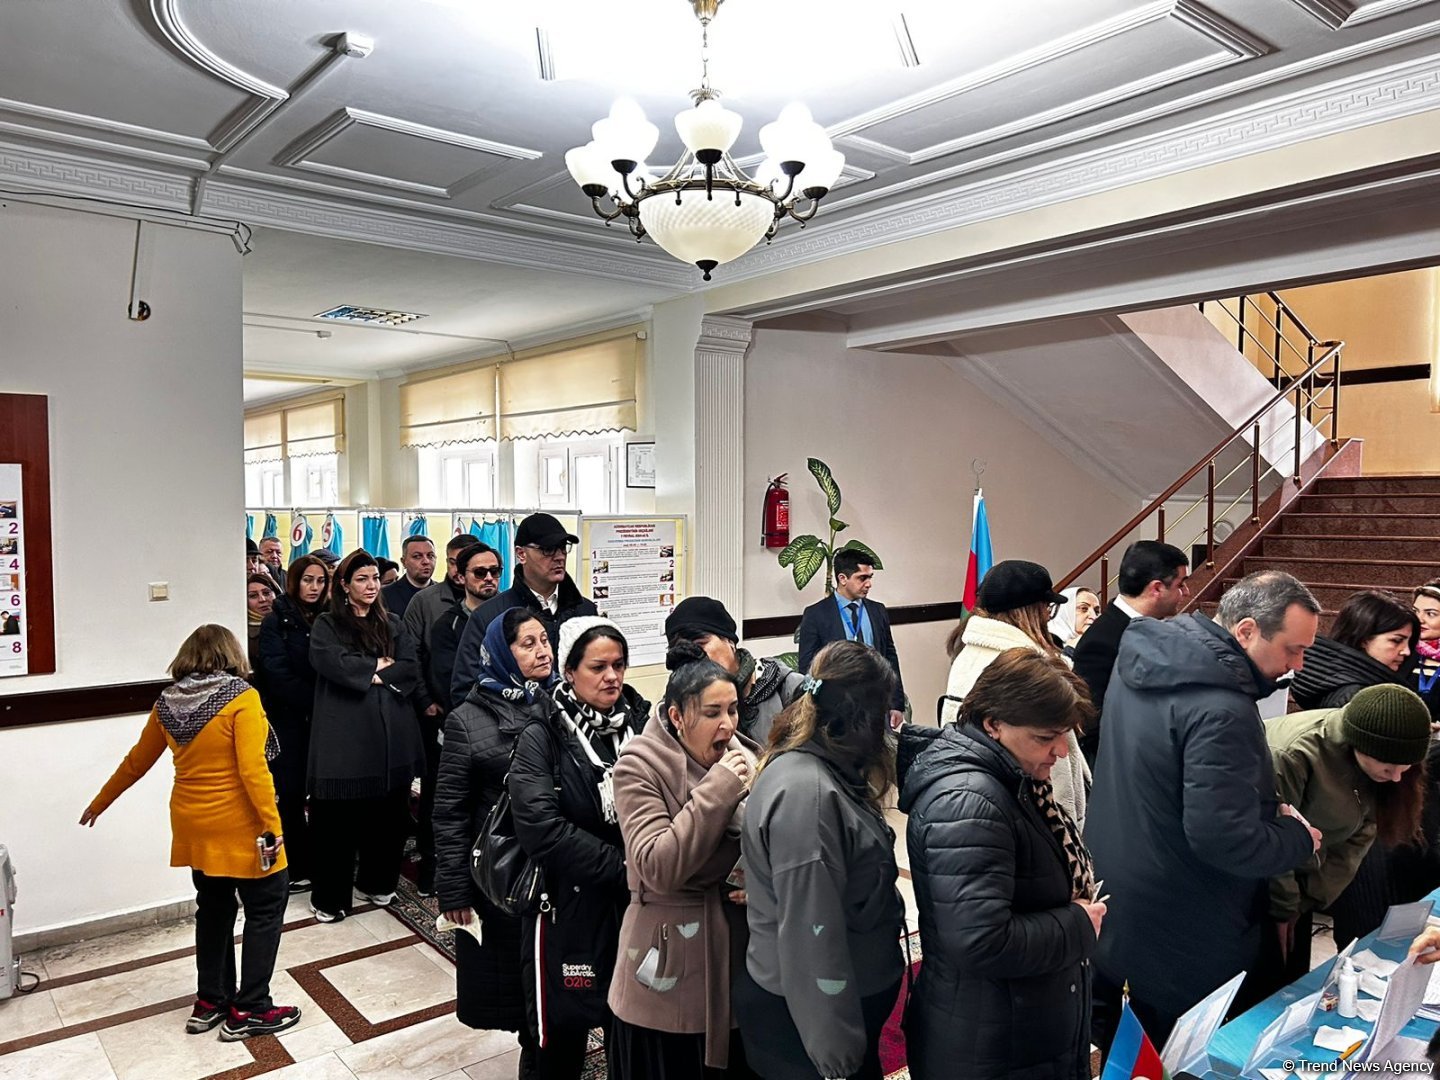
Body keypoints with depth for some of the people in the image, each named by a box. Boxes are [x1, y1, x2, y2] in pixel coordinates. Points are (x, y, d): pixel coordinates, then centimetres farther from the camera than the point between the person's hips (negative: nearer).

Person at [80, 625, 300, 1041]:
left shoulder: (167, 703, 2)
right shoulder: (242, 697, -16)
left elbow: (136, 762, 14)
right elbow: (252, 769, -23)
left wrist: (99, 803, 30)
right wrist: (273, 824, -21)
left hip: (195, 826, 7)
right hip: (240, 826, -6)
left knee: (214, 910, 21)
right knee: (265, 911, 7)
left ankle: (210, 1002, 30)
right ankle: (250, 1010, 10)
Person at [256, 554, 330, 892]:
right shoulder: (276, 621, -2)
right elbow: (278, 673, -10)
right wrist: (313, 701, -15)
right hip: (288, 718, -3)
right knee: (291, 793, 1)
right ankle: (297, 868, 11)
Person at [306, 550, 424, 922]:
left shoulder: (393, 625, 15)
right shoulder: (327, 625, 4)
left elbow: (410, 668, 2)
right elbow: (331, 662, -15)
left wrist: (370, 675, -9)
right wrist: (379, 667, -7)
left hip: (391, 732, 4)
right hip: (344, 732, -3)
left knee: (388, 813, 9)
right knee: (339, 817, -1)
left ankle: (378, 881, 27)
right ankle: (330, 897, 12)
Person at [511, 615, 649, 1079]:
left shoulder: (643, 723, 1)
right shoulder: (542, 738, -8)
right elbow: (543, 830, -18)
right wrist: (623, 866, -19)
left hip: (636, 904, 3)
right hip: (569, 907, -3)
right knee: (563, 1040, 10)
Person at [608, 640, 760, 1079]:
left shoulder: (744, 758, 0)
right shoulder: (640, 768, -15)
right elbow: (657, 868, -25)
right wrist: (716, 791, -26)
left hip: (740, 952, 5)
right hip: (672, 969, -4)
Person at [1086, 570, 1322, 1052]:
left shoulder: (1144, 653, 0)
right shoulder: (1220, 711, -30)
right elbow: (1223, 838, -30)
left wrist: (1269, 808, 5)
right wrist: (1299, 838, -10)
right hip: (1182, 934, -8)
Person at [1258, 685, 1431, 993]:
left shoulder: (1374, 765, -11)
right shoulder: (1293, 755, -32)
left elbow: (1360, 834, -3)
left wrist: (1311, 896, -7)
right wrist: (1284, 907, -10)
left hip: (1296, 882, 6)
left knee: (1294, 982, 15)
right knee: (1264, 988, 1)